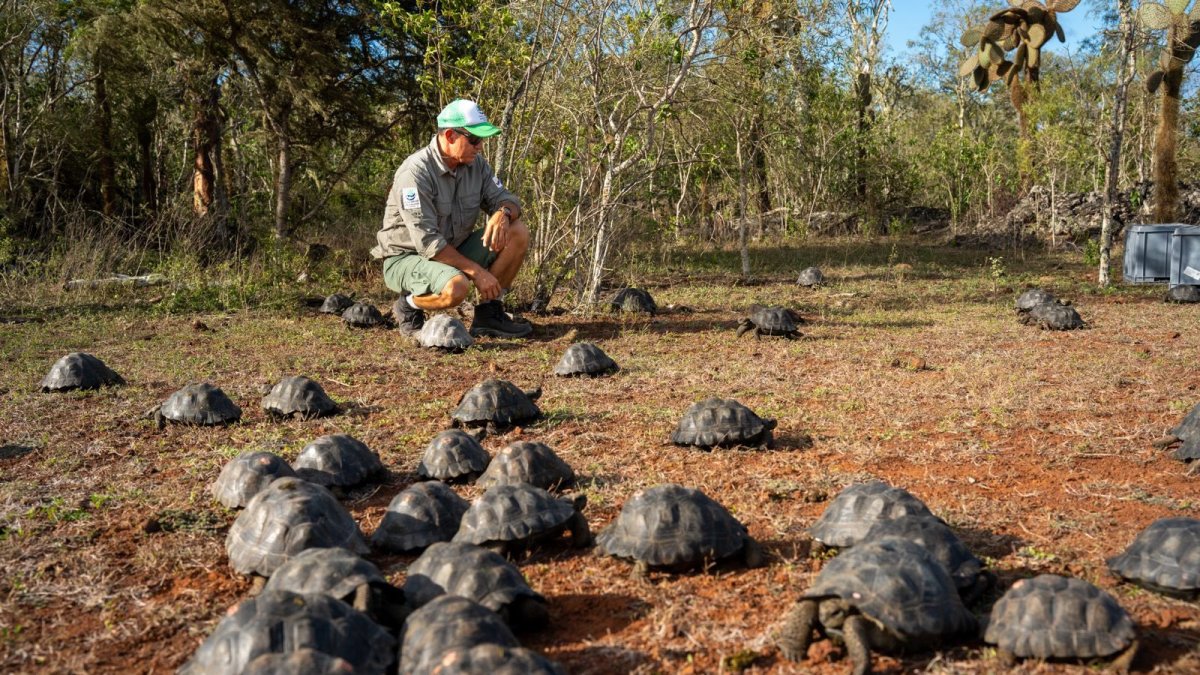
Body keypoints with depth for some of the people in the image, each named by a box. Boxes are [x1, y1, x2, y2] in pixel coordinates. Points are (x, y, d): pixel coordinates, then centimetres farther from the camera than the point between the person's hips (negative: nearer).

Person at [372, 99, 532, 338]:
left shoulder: (476, 164, -1)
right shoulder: (416, 172, -24)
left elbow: (506, 199, 4)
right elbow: (427, 242, -27)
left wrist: (503, 213, -24)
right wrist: (478, 272, -27)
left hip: (454, 251, 8)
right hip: (406, 257, -7)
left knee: (518, 233, -9)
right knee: (456, 287, -39)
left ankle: (489, 313, -3)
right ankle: (410, 305, -6)